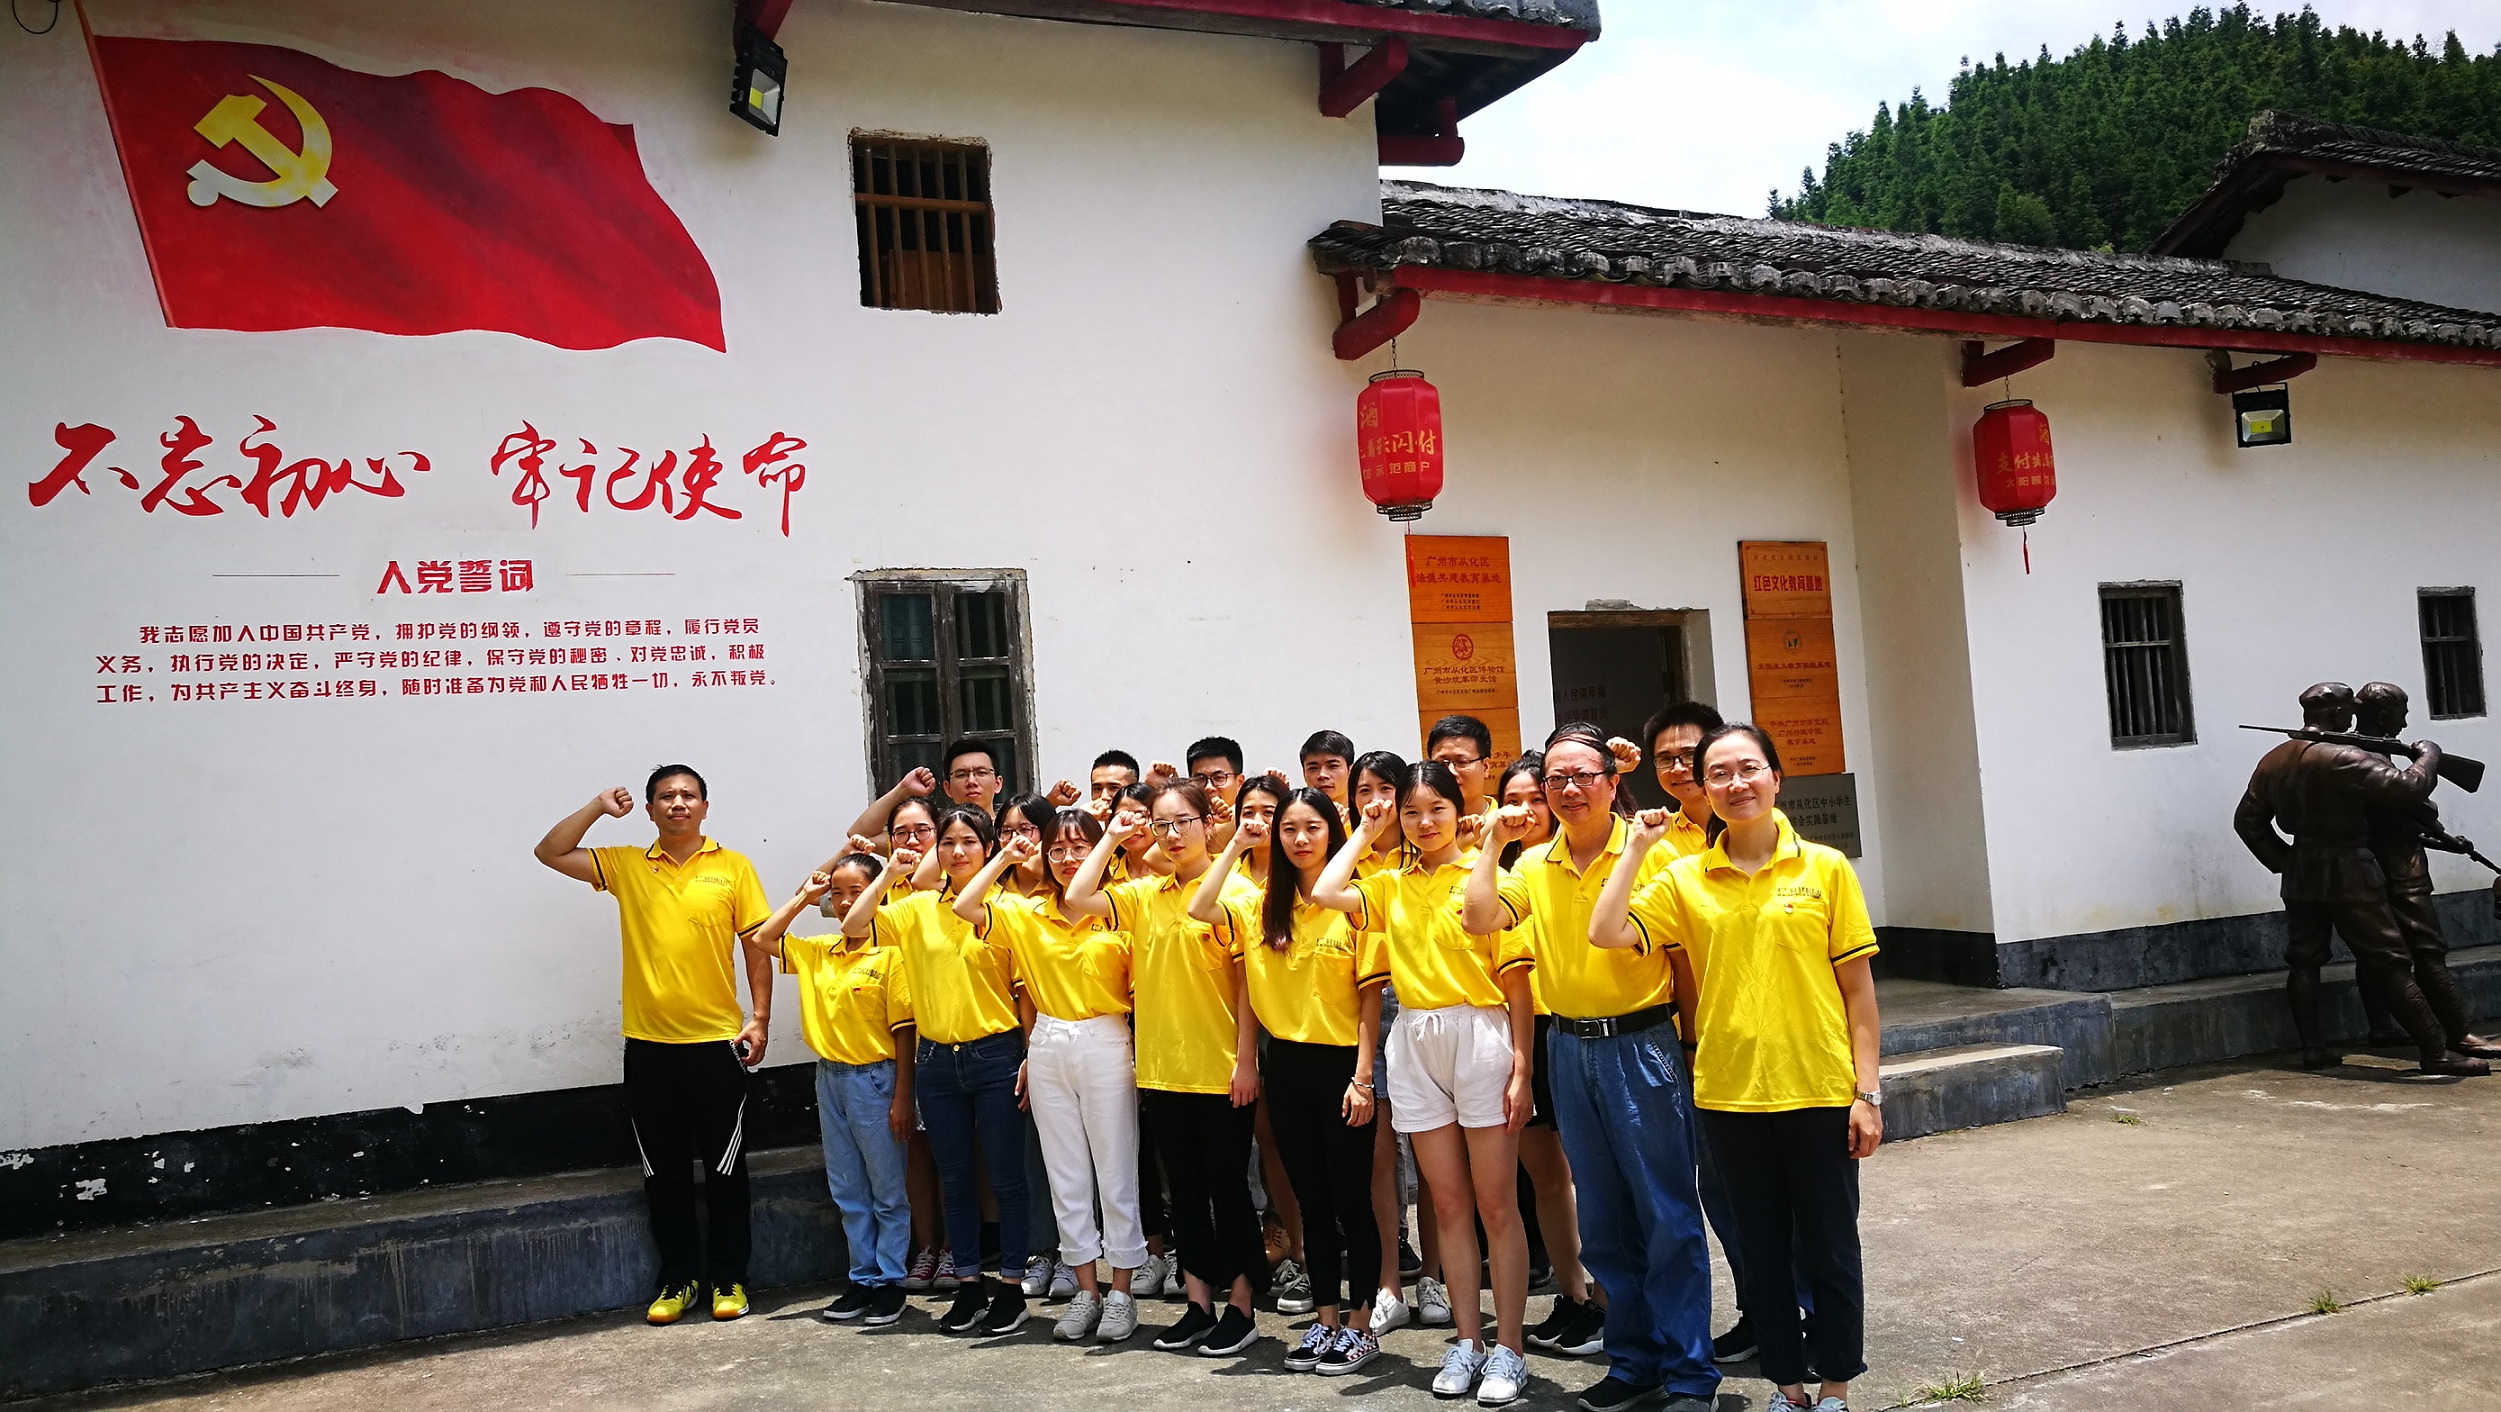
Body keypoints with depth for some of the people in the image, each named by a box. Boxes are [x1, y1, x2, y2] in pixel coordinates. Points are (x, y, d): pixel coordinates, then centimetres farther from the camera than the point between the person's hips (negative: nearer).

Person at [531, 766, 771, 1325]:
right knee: (664, 1173, 10)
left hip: (716, 1042, -2)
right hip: (648, 1046, 2)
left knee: (725, 1169, 6)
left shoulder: (732, 867, 1)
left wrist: (759, 1018, -6)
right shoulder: (626, 866, 7)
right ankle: (678, 1278, 23)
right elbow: (549, 853, 4)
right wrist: (598, 807, -4)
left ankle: (729, 1278, 19)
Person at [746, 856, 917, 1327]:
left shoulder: (891, 952, -11)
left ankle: (890, 1280, 13)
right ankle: (863, 1278, 22)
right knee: (847, 1191, 13)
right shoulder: (819, 951, 8)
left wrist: (902, 1097, -13)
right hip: (830, 1078, 7)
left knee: (887, 1191, 5)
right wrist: (802, 898, 7)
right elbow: (761, 940, 12)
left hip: (874, 1079, -6)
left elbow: (903, 1028, -12)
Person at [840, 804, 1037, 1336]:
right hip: (936, 1058, 4)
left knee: (1005, 1177, 3)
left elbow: (1026, 989, -4)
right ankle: (969, 1285, 23)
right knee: (954, 1180, 12)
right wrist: (889, 874, -6)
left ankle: (1012, 1286, 15)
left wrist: (1031, 1056, -10)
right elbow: (853, 926, -2)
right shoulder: (919, 908, 6)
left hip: (995, 1055, -4)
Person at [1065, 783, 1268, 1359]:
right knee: (1185, 1187, 13)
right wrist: (1111, 837, 3)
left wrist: (1246, 1059, -12)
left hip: (1220, 1070, -5)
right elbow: (1076, 899, 0)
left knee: (1228, 1186, 4)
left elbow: (1246, 980, -10)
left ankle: (1240, 1308, 15)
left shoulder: (1232, 889, -8)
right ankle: (1198, 1303, 23)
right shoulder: (1144, 894, 8)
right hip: (1162, 1068, 6)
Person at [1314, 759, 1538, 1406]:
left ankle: (1508, 1348, 10)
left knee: (1495, 1203, 1)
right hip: (1413, 1041, 4)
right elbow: (1323, 893, -5)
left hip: (1479, 1036, -4)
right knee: (1448, 1202, 10)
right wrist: (1366, 832, 6)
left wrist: (1520, 1066, -10)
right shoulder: (1391, 886, 12)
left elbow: (1516, 977, -4)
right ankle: (1469, 1341, 18)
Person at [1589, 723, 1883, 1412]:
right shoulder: (1684, 879, 2)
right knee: (1761, 1246, 13)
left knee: (1828, 1245, 8)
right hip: (1731, 1093, 2)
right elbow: (1606, 934, -11)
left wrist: (1867, 1092, -4)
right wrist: (1637, 847, -7)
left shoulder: (1824, 868, -2)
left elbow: (1857, 988, -1)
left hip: (1818, 1090, -2)